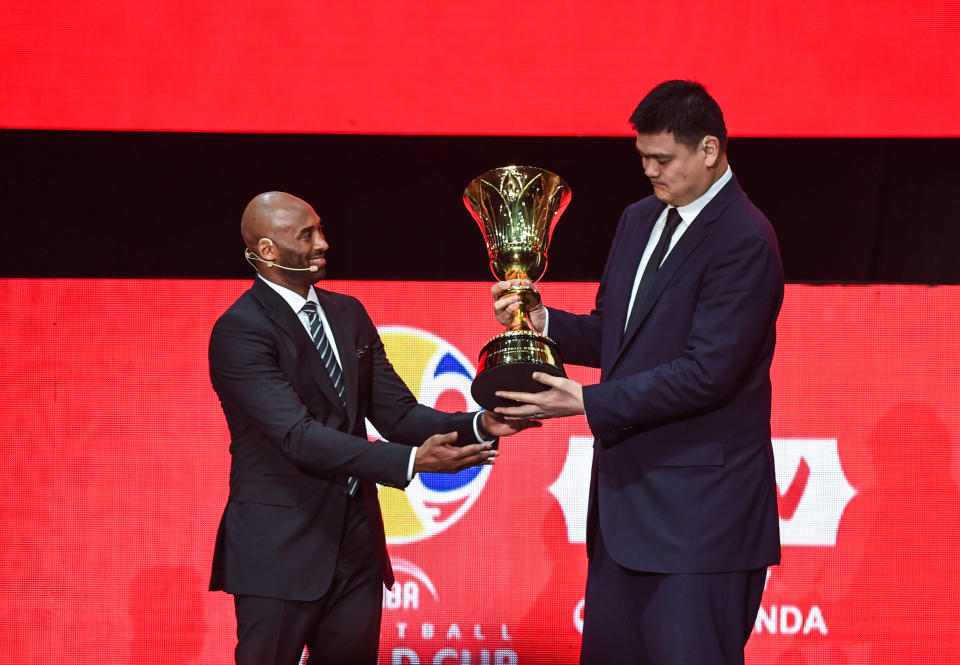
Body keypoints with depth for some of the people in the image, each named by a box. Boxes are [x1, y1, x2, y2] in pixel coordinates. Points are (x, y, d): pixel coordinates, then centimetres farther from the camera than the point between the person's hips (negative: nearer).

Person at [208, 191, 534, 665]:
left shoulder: (348, 314, 11)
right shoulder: (240, 332, -13)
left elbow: (397, 414, 9)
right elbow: (299, 437, -22)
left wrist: (479, 426, -10)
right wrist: (412, 461, -30)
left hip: (355, 545, 7)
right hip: (280, 551, -7)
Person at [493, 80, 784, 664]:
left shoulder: (744, 242, -15)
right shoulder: (639, 221, 13)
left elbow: (707, 371, -21)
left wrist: (589, 403, -19)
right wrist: (541, 323, -1)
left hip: (699, 506, -9)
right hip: (626, 495, 9)